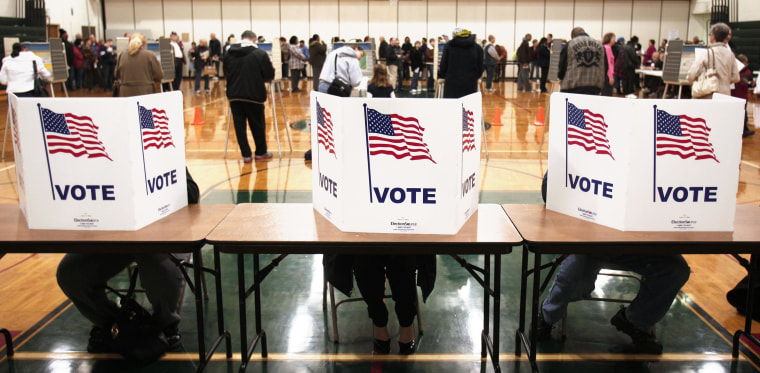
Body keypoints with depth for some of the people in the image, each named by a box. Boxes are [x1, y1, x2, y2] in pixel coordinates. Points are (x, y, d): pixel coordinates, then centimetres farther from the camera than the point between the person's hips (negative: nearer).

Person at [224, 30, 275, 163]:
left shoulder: (229, 54, 4)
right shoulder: (260, 54, -7)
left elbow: (226, 73, 13)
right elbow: (270, 75, -5)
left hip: (234, 95, 3)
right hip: (253, 95, -3)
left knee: (239, 125, 8)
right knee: (258, 125, 11)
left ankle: (246, 154, 11)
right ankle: (261, 152, 23)